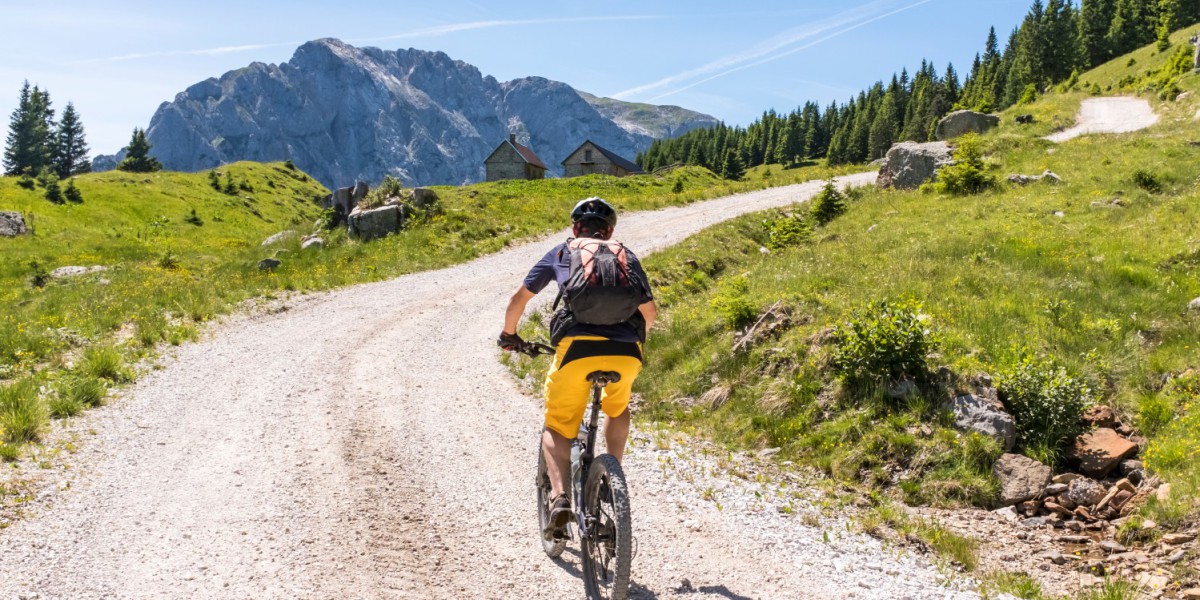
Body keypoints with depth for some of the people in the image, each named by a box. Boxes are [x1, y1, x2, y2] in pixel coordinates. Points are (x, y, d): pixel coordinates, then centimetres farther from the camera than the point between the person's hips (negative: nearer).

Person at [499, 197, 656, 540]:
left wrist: (508, 335, 42)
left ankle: (560, 497, -6)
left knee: (557, 427, 15)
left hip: (576, 347, -2)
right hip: (626, 352, 2)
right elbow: (649, 312, 25)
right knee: (617, 409, 34)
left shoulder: (560, 253, 22)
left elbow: (519, 299, 25)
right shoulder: (626, 257, 25)